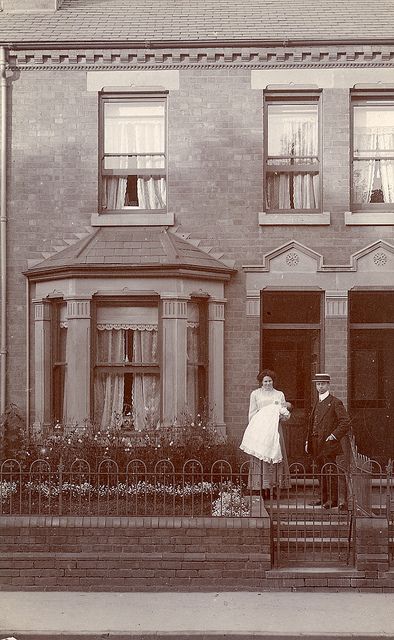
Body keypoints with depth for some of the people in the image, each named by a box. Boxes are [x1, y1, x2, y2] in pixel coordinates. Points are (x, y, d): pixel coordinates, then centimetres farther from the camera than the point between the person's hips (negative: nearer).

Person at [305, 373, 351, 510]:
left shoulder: (335, 402, -6)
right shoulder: (317, 403, 17)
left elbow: (345, 422, -12)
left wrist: (334, 435, -15)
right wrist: (308, 441, 15)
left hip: (328, 443, -7)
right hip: (317, 444, 7)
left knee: (330, 472, -5)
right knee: (321, 472, 11)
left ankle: (334, 499, 0)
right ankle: (324, 497, 18)